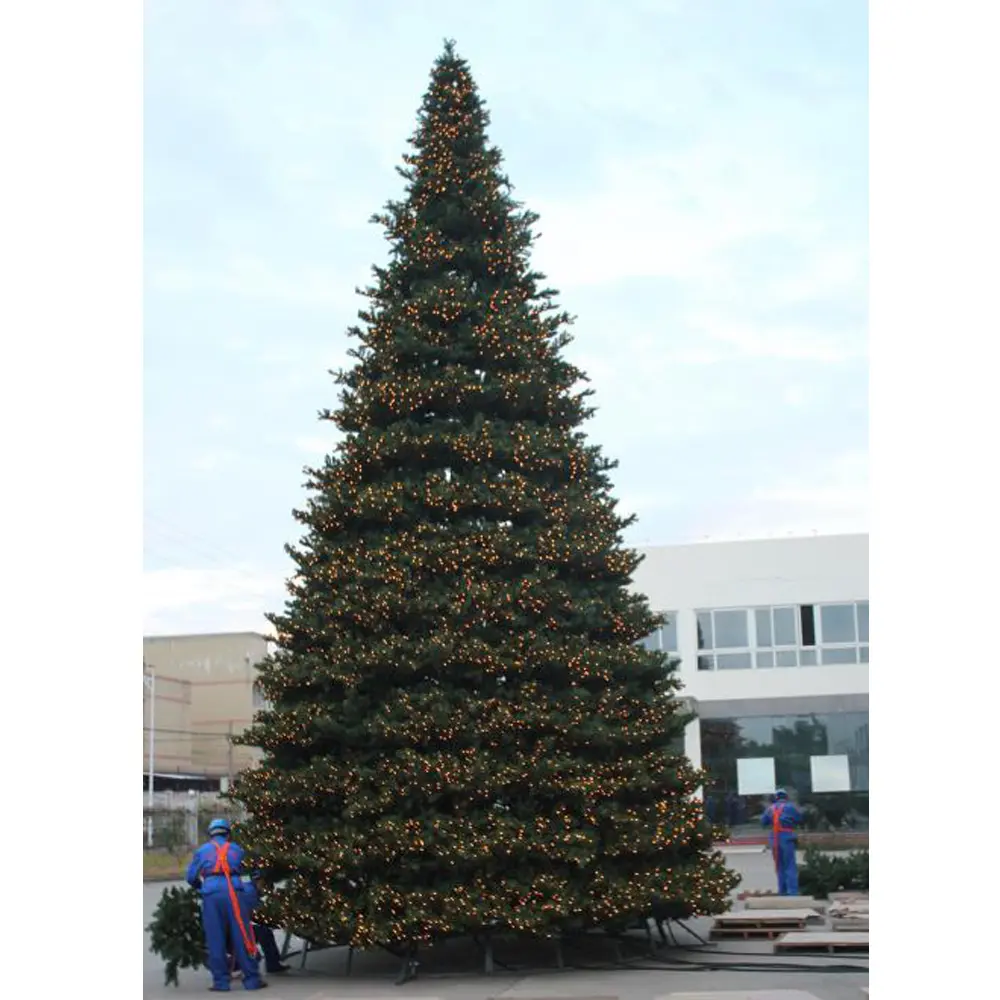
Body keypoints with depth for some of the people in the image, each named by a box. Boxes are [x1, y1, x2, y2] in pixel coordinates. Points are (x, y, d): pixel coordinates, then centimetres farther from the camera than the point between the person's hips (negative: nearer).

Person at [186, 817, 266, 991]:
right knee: (241, 937, 3)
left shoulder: (202, 851, 17)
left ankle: (221, 981, 5)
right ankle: (252, 979, 5)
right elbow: (242, 869, 14)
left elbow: (191, 877, 15)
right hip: (232, 891, 0)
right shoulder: (236, 849, 19)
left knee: (215, 940, 5)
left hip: (211, 894, 0)